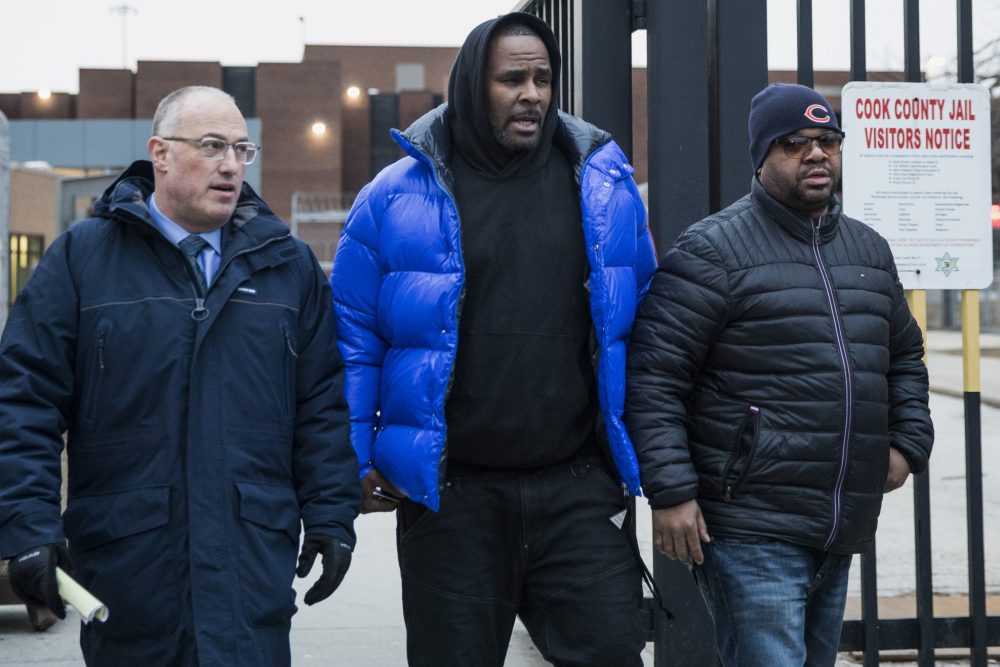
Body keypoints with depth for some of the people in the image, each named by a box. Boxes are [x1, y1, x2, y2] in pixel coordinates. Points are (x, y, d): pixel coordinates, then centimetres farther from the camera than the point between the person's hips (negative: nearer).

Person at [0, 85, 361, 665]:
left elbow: (324, 404, 11)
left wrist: (331, 517, 5)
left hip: (254, 565, 1)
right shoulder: (81, 258, 3)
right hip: (123, 560, -1)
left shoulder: (287, 263, 11)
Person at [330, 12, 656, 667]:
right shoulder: (398, 196, -1)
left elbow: (643, 318, 13)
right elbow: (354, 337, 3)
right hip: (451, 493, -1)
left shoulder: (605, 185, 5)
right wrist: (356, 464, 0)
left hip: (578, 489, 1)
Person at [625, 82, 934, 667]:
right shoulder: (713, 250, -7)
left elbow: (905, 356, 28)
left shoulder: (869, 250, 15)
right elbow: (653, 378, -12)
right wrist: (671, 492, -18)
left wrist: (909, 443, 12)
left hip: (841, 537, 7)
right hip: (751, 534, -7)